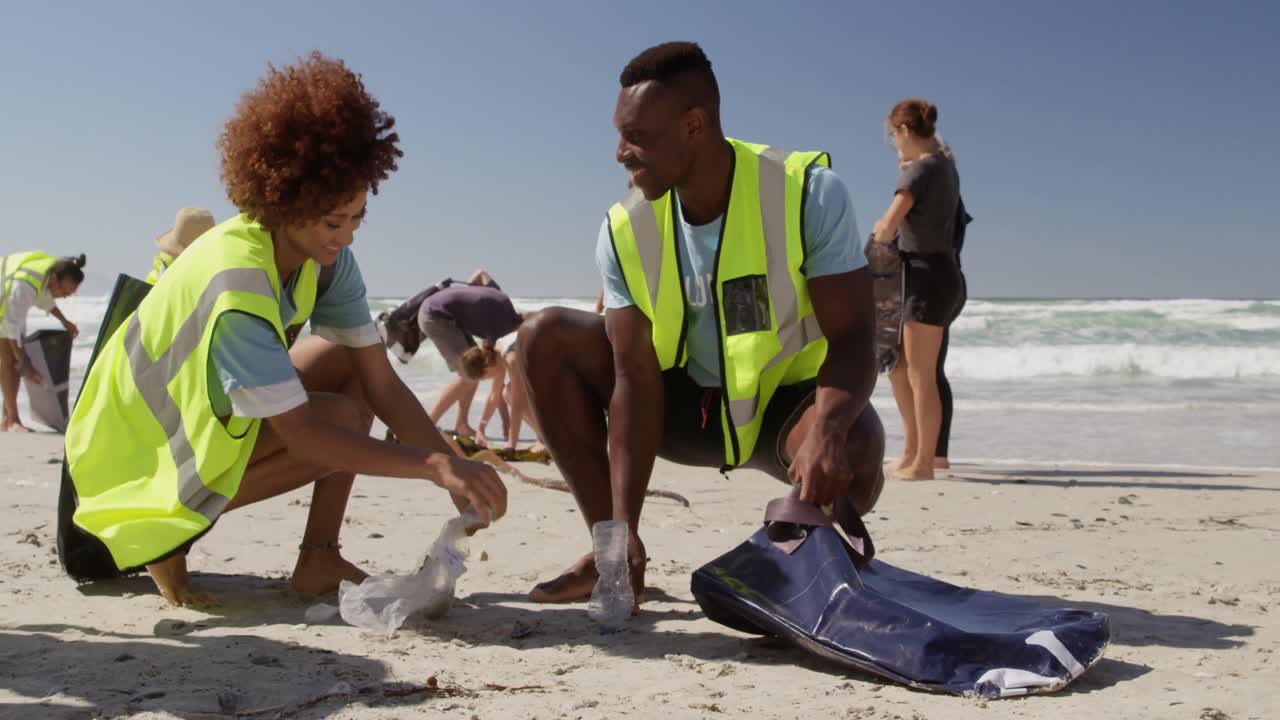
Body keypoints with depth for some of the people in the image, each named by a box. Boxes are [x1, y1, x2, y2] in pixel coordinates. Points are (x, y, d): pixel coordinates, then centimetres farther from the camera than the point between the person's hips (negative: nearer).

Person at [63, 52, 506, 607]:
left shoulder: (328, 259, -11)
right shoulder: (235, 283, -34)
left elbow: (382, 384, -11)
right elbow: (302, 432, -34)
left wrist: (457, 475, -22)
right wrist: (435, 464, -38)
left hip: (212, 415, 8)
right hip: (138, 453, -8)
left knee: (354, 365, -7)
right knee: (342, 418, -23)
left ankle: (319, 558, -4)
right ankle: (166, 542, -7)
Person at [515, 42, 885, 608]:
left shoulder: (809, 193, -22)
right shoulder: (625, 232, -13)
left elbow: (851, 338, -23)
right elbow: (636, 380, -16)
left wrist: (828, 428, -46)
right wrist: (624, 525, -24)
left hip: (788, 399, -3)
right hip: (690, 403, 4)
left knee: (851, 451, -38)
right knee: (545, 338, -11)